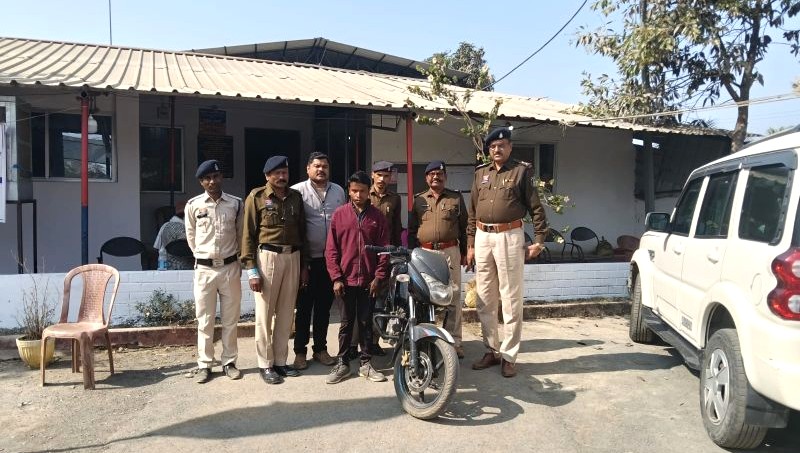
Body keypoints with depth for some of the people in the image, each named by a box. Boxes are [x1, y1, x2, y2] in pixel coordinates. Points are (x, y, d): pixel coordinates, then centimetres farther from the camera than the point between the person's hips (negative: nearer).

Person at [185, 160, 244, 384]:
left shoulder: (236, 203, 1)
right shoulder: (193, 205, -1)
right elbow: (191, 237, 10)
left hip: (231, 267, 1)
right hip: (204, 269, 0)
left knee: (230, 319, 8)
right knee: (205, 320, 6)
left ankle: (229, 362, 20)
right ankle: (204, 364, 17)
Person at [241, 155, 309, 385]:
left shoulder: (295, 197, 11)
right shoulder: (256, 197, -2)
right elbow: (248, 235, -4)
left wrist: (304, 265, 12)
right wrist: (252, 270, -10)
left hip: (292, 257, 4)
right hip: (267, 256, -4)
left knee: (286, 313, 9)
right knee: (265, 314, 1)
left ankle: (280, 361, 20)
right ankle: (265, 364, 12)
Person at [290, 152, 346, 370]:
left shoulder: (338, 191, 11)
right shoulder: (297, 191, -4)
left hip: (331, 258, 4)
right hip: (306, 259, -4)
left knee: (324, 306, 12)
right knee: (304, 306, 4)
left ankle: (320, 348, 24)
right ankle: (300, 351, 15)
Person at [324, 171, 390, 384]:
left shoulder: (377, 216, 2)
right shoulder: (339, 215, 0)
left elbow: (384, 249, 3)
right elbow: (331, 249, -1)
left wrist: (378, 277, -4)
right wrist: (336, 278, -7)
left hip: (368, 280, 1)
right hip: (346, 279, -1)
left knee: (366, 322, 10)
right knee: (346, 323, 8)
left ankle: (366, 363, 20)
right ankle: (343, 363, 18)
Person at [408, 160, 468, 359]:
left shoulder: (456, 198, 9)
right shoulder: (418, 199, 12)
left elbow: (464, 227, 9)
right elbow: (411, 229, 13)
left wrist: (465, 252, 6)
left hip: (450, 252, -1)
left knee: (453, 297, 0)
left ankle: (454, 341, 8)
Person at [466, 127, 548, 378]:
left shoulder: (521, 171, 1)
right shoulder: (481, 173, 14)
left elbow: (536, 208, 0)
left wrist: (539, 240, -7)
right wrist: (470, 244, 12)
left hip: (509, 237, -5)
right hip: (482, 238, 5)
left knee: (511, 299, 0)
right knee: (484, 300, 9)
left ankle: (509, 355, 9)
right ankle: (491, 350, 22)